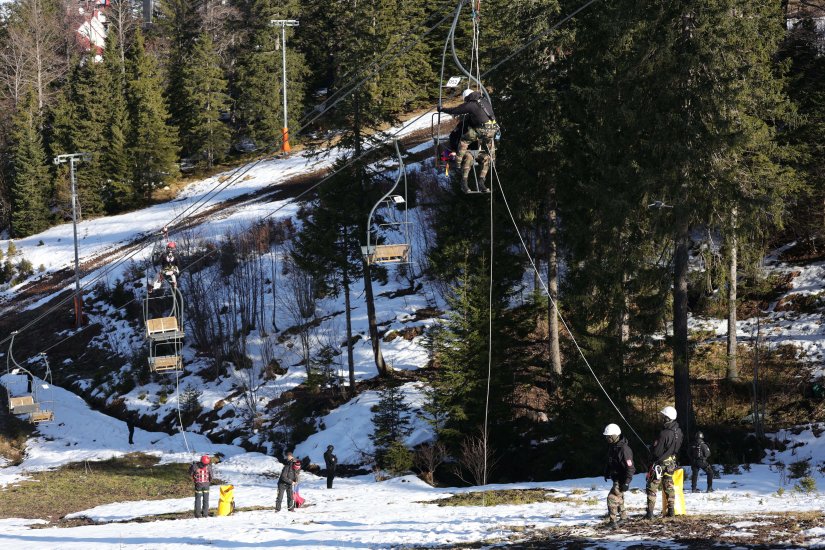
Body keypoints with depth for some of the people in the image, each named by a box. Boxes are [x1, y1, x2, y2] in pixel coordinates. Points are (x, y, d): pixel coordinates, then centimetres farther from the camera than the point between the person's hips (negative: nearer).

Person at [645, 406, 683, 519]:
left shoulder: (664, 434, -26)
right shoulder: (678, 431, -2)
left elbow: (656, 452, -21)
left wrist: (652, 449, -1)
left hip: (660, 463, -7)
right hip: (671, 462, 7)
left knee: (652, 488, 0)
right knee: (669, 486, 18)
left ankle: (650, 512, -4)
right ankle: (671, 510, 21)